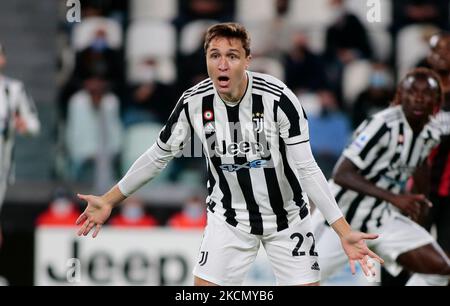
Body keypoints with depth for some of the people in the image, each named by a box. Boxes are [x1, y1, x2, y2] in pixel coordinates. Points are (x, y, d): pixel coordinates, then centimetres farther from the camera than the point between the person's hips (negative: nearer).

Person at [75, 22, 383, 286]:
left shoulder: (278, 99, -23)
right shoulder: (194, 103, -14)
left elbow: (306, 169, -21)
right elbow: (158, 156, 2)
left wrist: (344, 231, -28)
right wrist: (109, 200, 4)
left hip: (286, 215, -2)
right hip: (229, 218, 2)